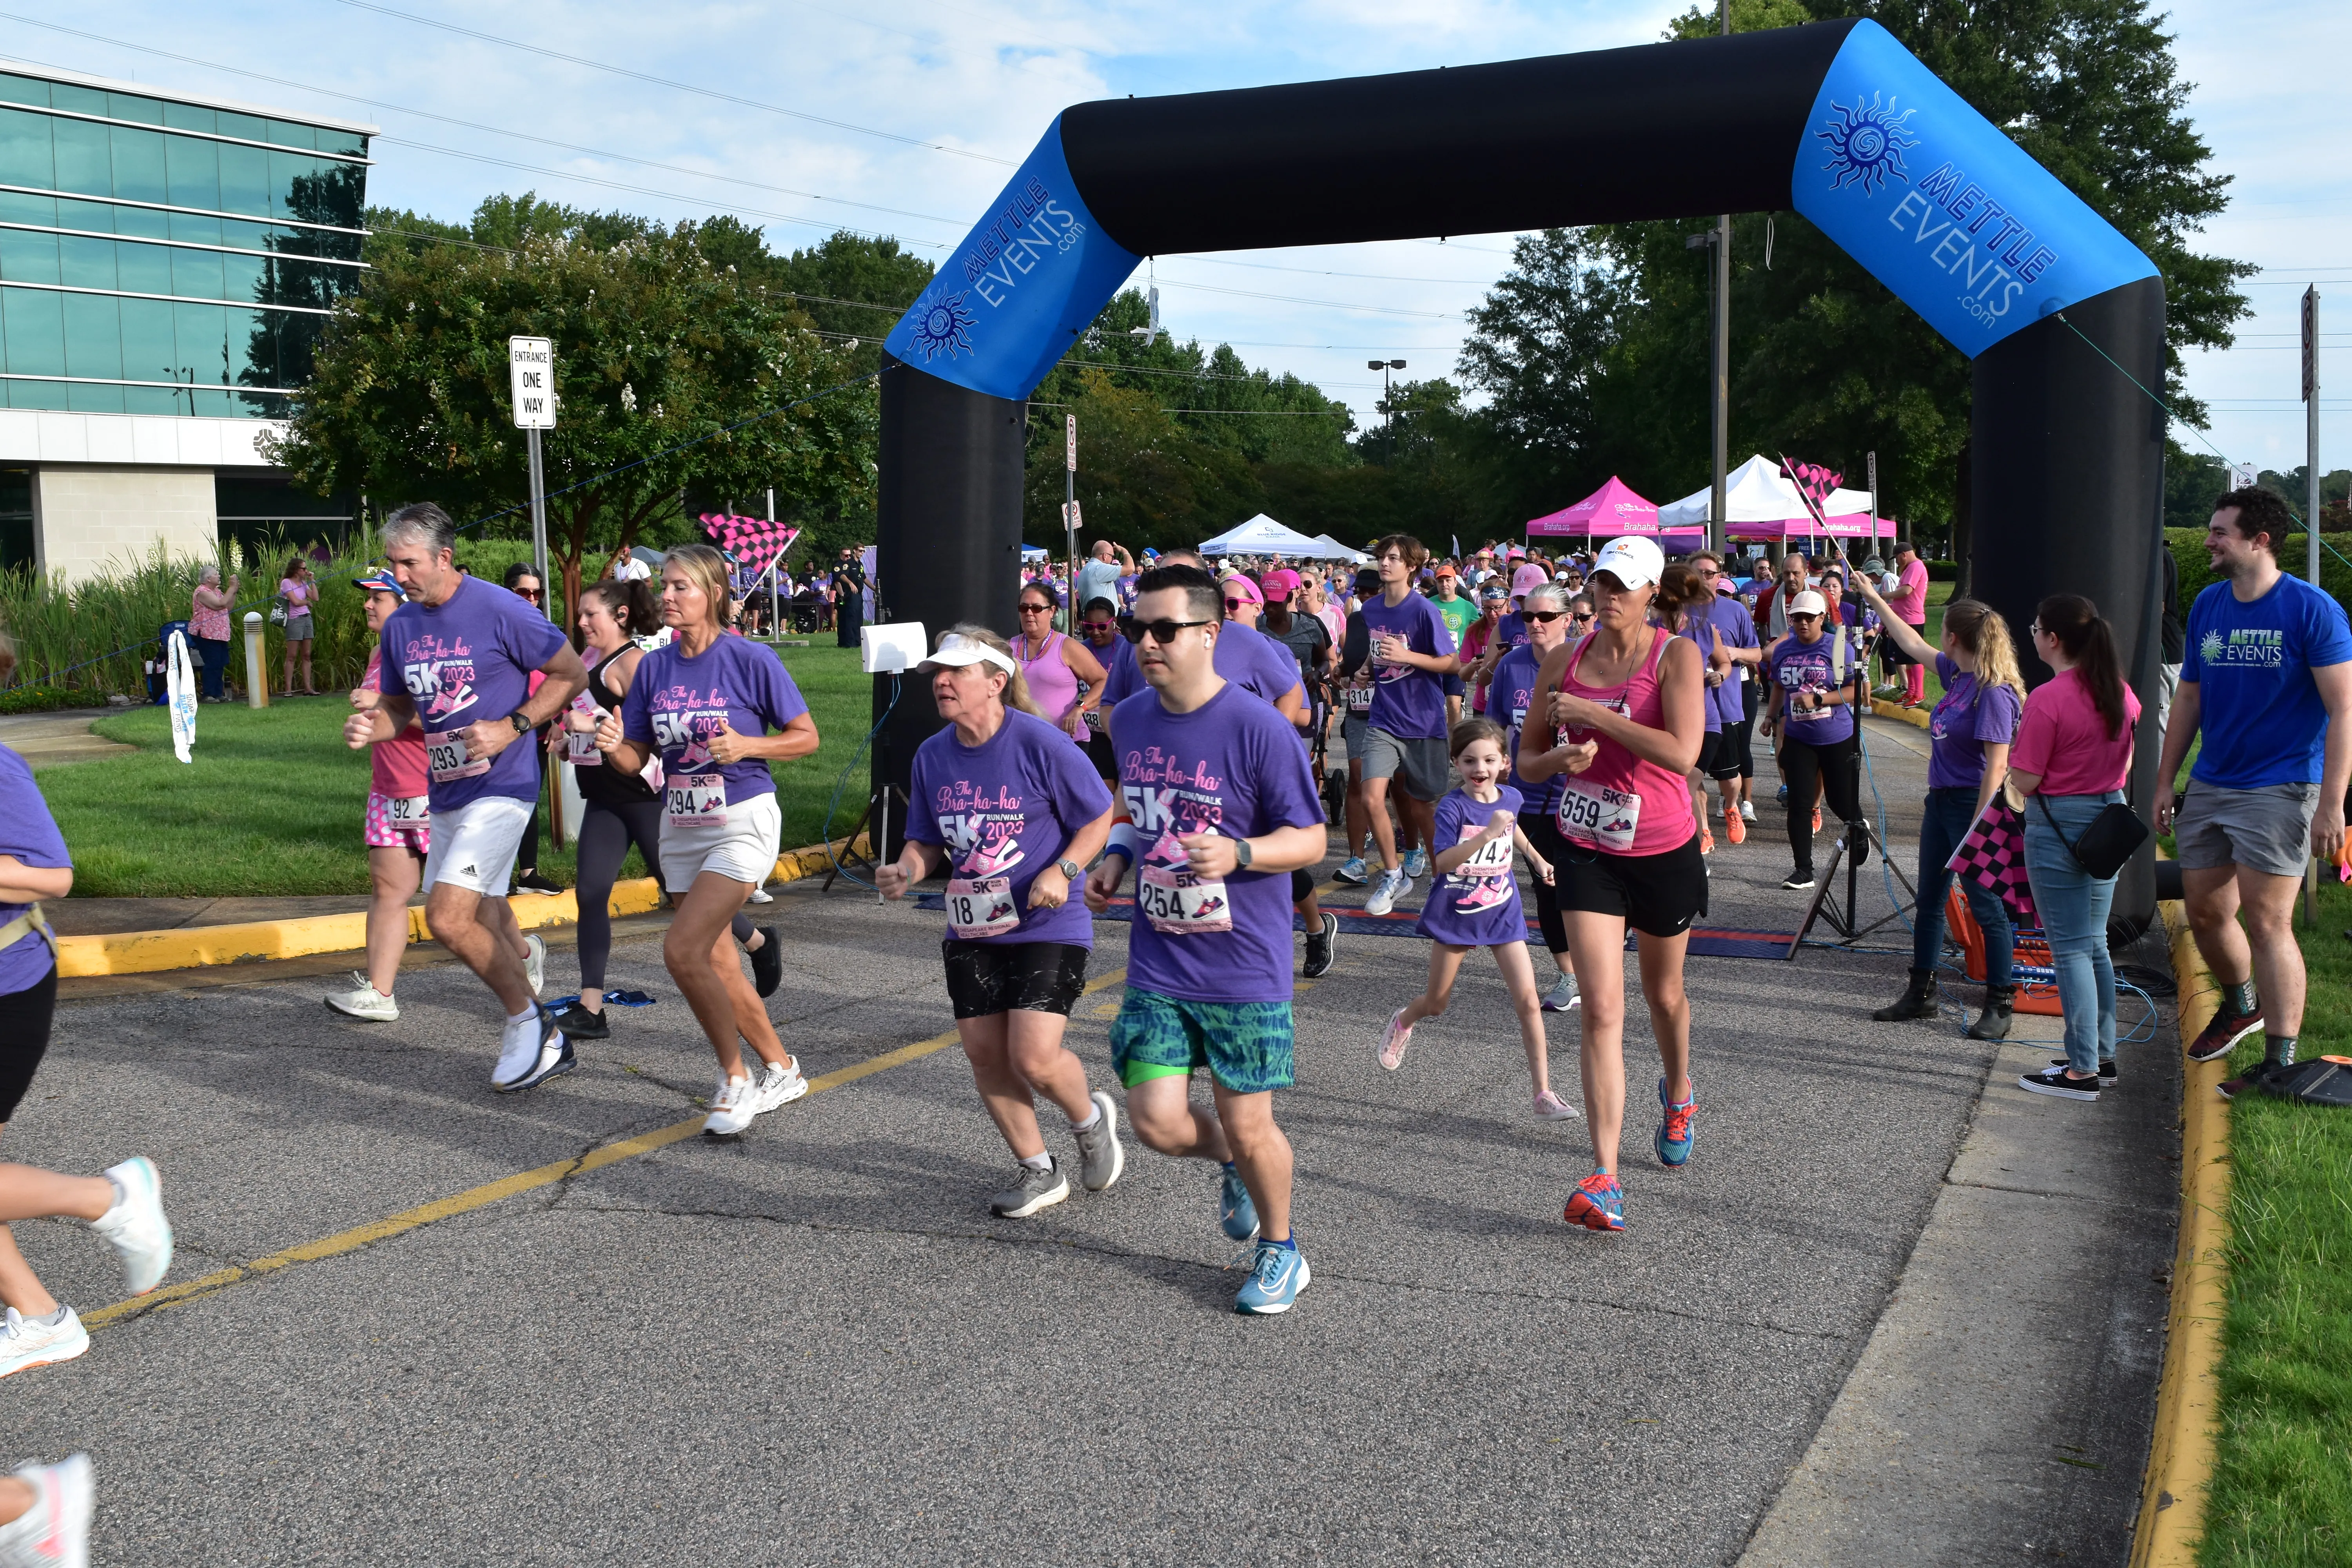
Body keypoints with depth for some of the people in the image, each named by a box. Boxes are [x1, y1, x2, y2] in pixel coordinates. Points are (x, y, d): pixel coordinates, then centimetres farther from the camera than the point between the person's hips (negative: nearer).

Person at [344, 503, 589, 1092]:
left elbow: (572, 675, -7)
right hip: (444, 793, 7)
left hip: (499, 787, -7)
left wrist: (512, 727, -16)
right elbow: (398, 705, 21)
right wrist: (369, 726, -2)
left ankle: (530, 1023, 0)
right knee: (480, 924, 15)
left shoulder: (499, 610, -12)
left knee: (447, 918, -18)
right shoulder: (399, 627, 8)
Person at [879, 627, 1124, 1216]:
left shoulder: (1038, 743, -14)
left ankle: (1092, 1119, 21)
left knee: (1034, 1058, -13)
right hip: (971, 930, 6)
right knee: (985, 1055, 6)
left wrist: (1063, 871, -20)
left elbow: (1099, 818, -6)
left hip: (1046, 926, -6)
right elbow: (928, 841, 12)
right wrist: (906, 870, -9)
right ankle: (1038, 1171, 26)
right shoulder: (932, 755, 3)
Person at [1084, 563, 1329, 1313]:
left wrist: (1237, 853, -28)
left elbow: (1309, 840, -11)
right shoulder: (1130, 721, 4)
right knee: (1156, 1120, -2)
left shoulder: (1259, 730, -15)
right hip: (1157, 963, 5)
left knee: (1247, 1126, 4)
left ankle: (1280, 1250, 30)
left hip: (1245, 968, -5)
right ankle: (1235, 1165, 32)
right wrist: (1116, 858, 3)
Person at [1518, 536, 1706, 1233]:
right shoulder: (1563, 661, 1)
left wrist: (1592, 714, -24)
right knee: (1602, 1009, -10)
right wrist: (1560, 759, -14)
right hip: (1586, 850, 1)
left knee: (1663, 994, 19)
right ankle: (1604, 1178, -12)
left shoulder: (1676, 656, -10)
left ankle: (1679, 1097, 52)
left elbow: (1682, 753, -26)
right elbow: (1526, 760, 9)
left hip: (1664, 853, -1)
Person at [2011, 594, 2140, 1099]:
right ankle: (2103, 1052, 25)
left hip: (2058, 824, -7)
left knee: (2069, 948, -2)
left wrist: (2016, 747, 1)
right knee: (2095, 943, 17)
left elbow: (2026, 782, -17)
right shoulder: (2120, 692, 3)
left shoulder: (2047, 699, -19)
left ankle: (2082, 1071, 1)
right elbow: (2125, 764, 13)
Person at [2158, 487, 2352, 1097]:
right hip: (2209, 787, 6)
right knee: (2205, 915, 13)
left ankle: (2282, 1060, -1)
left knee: (2266, 922, -9)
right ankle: (2242, 1006, 40)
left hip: (2278, 790, -6)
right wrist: (2164, 783, 14)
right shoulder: (2208, 606, 7)